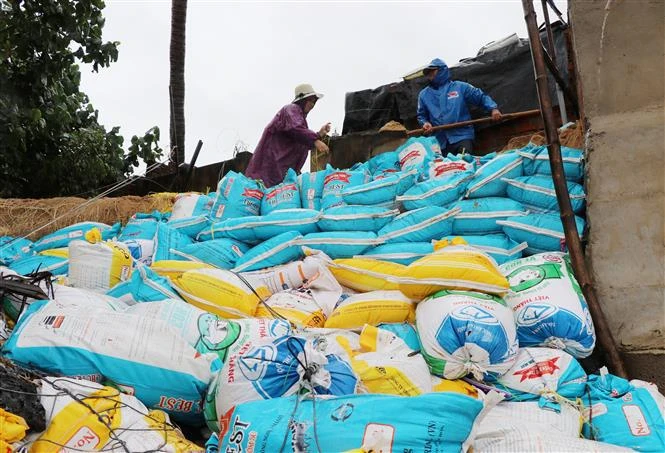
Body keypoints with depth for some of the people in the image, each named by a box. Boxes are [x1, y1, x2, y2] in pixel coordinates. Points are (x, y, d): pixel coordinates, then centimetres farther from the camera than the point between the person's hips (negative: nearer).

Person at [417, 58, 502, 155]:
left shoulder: (460, 87, 7)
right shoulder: (424, 94, 14)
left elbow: (481, 97, 9)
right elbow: (421, 116, 20)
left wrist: (493, 108, -7)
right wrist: (425, 123, -2)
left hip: (462, 136, -2)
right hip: (441, 142, 3)